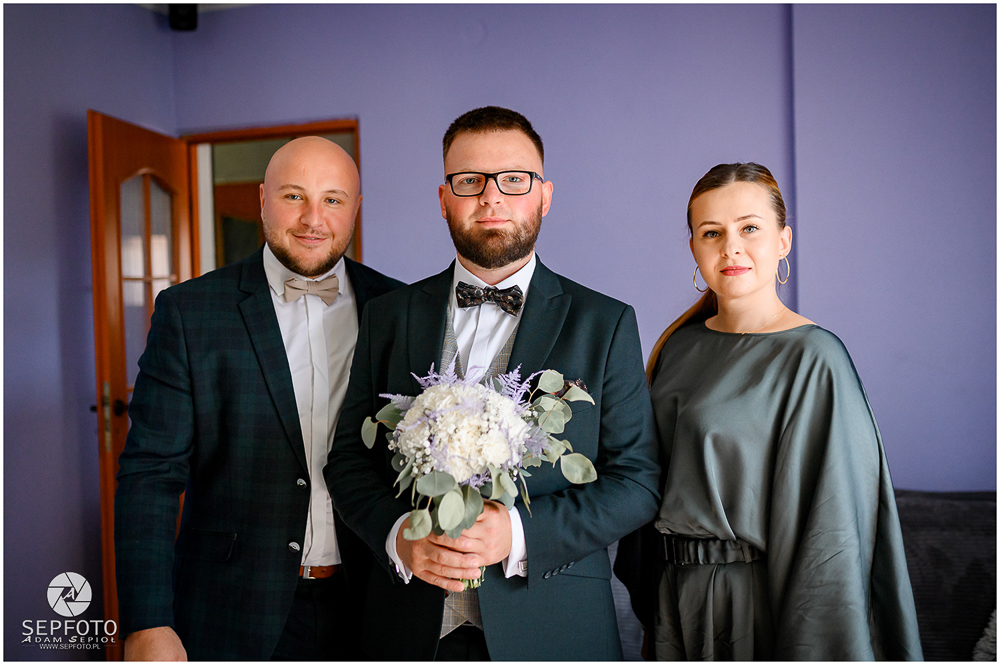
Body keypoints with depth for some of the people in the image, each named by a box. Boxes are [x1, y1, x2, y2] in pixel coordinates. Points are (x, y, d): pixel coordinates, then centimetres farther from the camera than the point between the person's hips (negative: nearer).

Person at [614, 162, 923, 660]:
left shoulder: (813, 359, -17)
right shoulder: (680, 347, 2)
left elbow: (830, 525, -16)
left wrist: (816, 648, -15)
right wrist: (650, 598, 10)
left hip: (761, 601, -5)